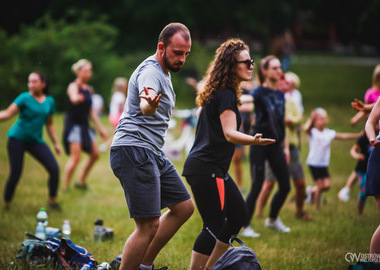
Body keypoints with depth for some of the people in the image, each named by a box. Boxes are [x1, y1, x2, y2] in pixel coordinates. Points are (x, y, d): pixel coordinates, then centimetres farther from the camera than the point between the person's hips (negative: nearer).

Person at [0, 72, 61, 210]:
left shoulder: (49, 101, 7)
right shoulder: (24, 98, -7)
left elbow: (49, 124, 16)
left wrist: (56, 143, 14)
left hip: (36, 141, 4)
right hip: (18, 139, -4)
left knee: (54, 169, -9)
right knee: (15, 174, -7)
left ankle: (52, 200, 9)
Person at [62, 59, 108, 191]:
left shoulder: (87, 89, 14)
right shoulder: (73, 86, -10)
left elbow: (91, 111, 22)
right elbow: (74, 99, -34)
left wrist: (100, 128, 24)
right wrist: (78, 98, -59)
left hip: (84, 125, 8)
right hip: (73, 124, -8)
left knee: (95, 154, 9)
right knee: (75, 157, -14)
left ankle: (81, 182, 24)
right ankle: (65, 188, -6)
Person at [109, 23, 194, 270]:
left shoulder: (163, 72, 17)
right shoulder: (151, 72, -16)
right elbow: (143, 106, -40)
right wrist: (150, 105, -60)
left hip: (152, 153, 11)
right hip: (134, 150, -11)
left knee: (184, 207, 12)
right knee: (149, 226, -15)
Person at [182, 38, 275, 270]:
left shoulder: (221, 93, 15)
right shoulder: (225, 95, -16)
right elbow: (229, 133, -27)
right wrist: (253, 140, -44)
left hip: (214, 169, 11)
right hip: (206, 169, -11)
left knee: (238, 214, 14)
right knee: (214, 226, -9)